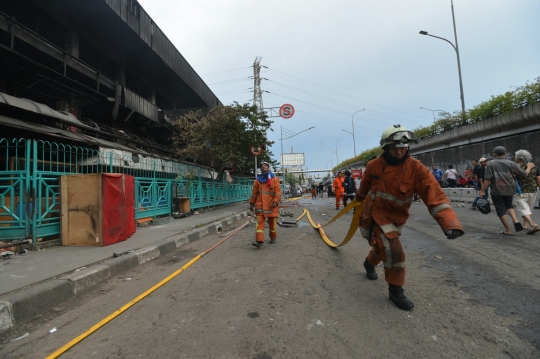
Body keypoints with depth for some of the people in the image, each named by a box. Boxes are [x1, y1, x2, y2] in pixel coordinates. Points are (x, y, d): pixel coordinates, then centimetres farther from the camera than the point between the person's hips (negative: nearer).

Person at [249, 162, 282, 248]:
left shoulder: (274, 178, 0)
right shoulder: (257, 179, 7)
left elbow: (278, 191, -5)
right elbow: (254, 193, 13)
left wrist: (276, 201, -17)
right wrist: (252, 203, 13)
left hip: (271, 205, -1)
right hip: (260, 204, 2)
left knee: (272, 222, 10)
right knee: (260, 222, -7)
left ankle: (273, 238, 29)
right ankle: (259, 241, -10)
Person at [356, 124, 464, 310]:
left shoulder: (416, 169, -17)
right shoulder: (373, 166, -13)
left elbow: (435, 196, -27)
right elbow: (365, 186, 8)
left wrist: (450, 222, -40)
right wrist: (360, 198, 27)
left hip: (395, 218, 2)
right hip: (374, 214, -2)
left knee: (382, 247, 22)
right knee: (394, 251, -16)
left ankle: (369, 263, 56)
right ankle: (395, 291, 6)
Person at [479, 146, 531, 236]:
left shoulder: (491, 164, -4)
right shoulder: (511, 163, 4)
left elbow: (487, 179, -11)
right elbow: (524, 174, 6)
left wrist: (482, 190, -7)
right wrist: (529, 167, 26)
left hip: (497, 190, -4)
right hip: (510, 189, 4)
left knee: (501, 209, 4)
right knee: (509, 205, 25)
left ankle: (507, 230, 9)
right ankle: (516, 221, 2)